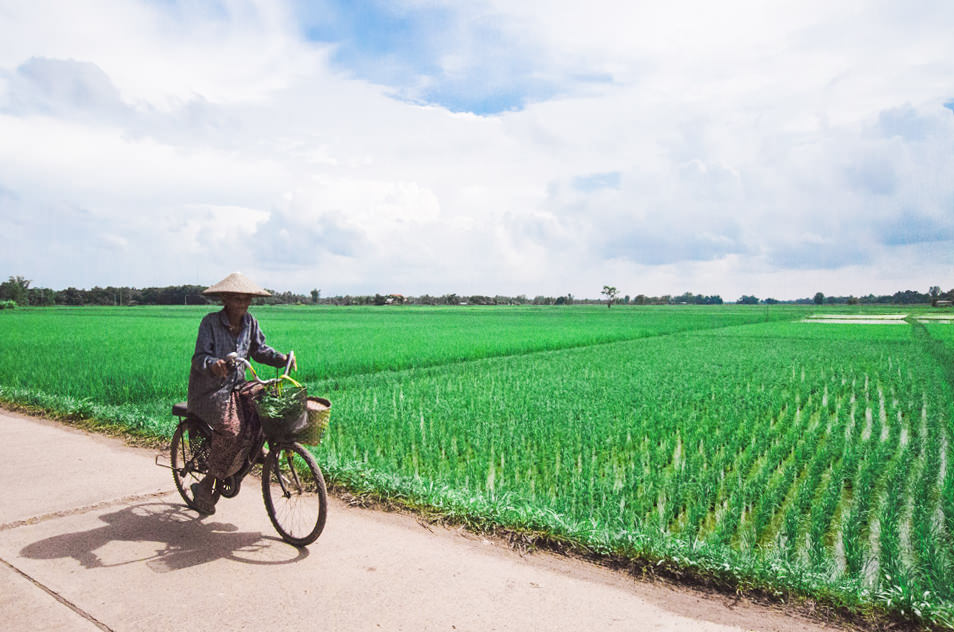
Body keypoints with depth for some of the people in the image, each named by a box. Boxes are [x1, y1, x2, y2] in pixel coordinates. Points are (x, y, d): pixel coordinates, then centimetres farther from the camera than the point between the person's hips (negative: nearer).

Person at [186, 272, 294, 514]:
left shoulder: (249, 322, 3)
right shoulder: (211, 322, -11)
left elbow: (259, 349, 11)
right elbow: (200, 357, -17)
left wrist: (281, 358, -8)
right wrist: (213, 365, -40)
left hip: (237, 387, 5)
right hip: (210, 390, -5)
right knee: (231, 428, -27)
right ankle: (206, 486, -7)